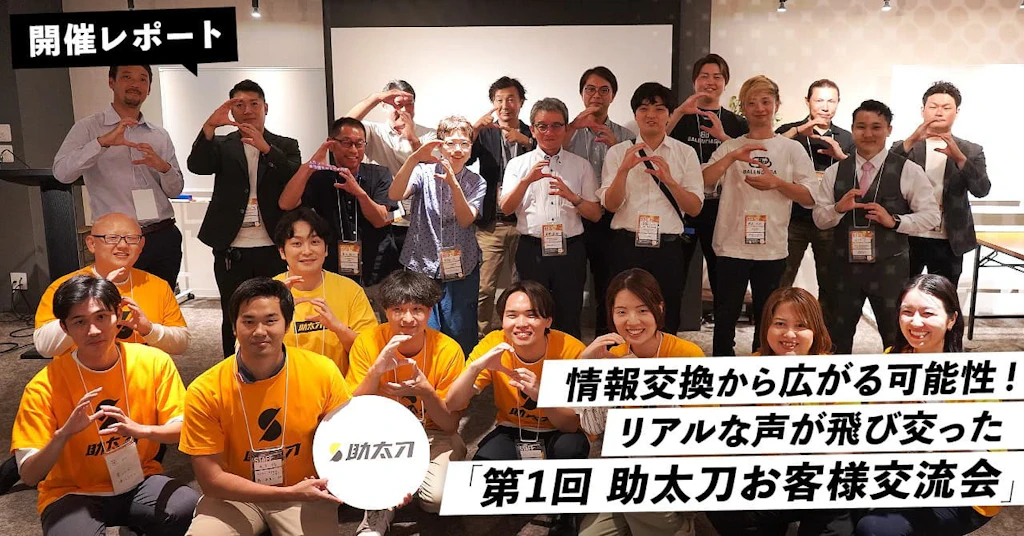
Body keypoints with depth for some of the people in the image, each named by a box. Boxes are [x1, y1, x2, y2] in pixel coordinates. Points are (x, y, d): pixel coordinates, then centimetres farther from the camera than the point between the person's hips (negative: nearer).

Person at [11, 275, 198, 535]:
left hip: (139, 482, 2)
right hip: (73, 493, -1)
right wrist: (63, 434, -31)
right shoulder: (44, 386, -13)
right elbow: (29, 476, -13)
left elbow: (183, 429, -6)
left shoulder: (154, 362, -9)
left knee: (192, 510, -27)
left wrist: (142, 430, -26)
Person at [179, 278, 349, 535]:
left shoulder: (323, 373, -14)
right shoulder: (205, 392, -15)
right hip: (235, 496, 0)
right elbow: (211, 479, -13)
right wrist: (290, 493, -22)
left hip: (306, 494, 0)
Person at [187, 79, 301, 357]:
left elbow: (296, 179, -10)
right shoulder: (222, 146, 10)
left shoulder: (285, 146, 9)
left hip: (273, 249, -1)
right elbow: (196, 165, -9)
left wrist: (266, 148, -24)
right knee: (233, 321, 9)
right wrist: (210, 126, -24)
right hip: (231, 252, 1)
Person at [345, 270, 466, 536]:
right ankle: (379, 508, -5)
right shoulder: (367, 342, -14)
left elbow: (450, 426, -13)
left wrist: (425, 391, -32)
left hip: (433, 437, 0)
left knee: (438, 497, -28)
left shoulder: (448, 350, -16)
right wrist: (376, 371, -34)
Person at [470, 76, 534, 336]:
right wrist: (475, 128, -18)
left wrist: (525, 141, -16)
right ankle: (480, 339, 10)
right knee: (483, 288, -2)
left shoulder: (532, 135, 10)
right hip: (489, 224, 0)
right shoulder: (485, 134, 11)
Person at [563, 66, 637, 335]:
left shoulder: (624, 136, 10)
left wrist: (616, 147, -13)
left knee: (607, 290, 6)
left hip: (608, 221, 1)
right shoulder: (570, 130, 9)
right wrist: (574, 125, -17)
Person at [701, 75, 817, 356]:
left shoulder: (792, 149, 6)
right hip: (732, 246, 0)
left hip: (772, 248, 1)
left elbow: (811, 197, 1)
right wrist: (732, 157, -19)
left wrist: (777, 183, -13)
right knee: (725, 315, 5)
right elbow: (702, 182, -7)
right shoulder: (730, 147, 7)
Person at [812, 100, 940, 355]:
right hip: (845, 266, 2)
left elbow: (931, 215, -3)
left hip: (889, 267, -2)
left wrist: (894, 220, -19)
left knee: (895, 338, 13)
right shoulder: (834, 172, 3)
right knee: (837, 337, 16)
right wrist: (839, 208, -17)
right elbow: (819, 218, 3)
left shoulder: (909, 171, -4)